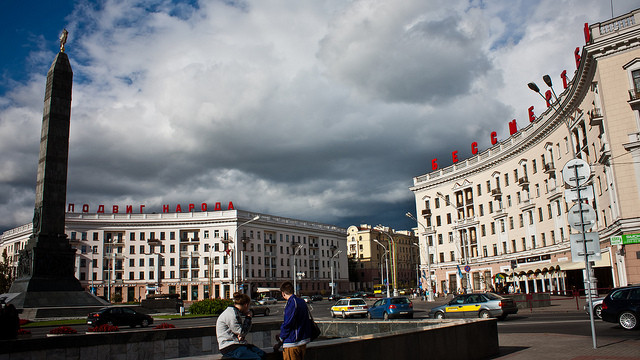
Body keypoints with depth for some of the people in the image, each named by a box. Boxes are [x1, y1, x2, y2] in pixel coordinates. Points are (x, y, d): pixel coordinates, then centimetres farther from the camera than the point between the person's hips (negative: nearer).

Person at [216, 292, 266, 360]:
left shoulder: (237, 312, 15)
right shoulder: (231, 314, -17)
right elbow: (242, 332, -15)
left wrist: (241, 335, -4)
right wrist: (248, 318, -3)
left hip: (237, 343, 10)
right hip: (229, 347, -10)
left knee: (262, 354, -3)